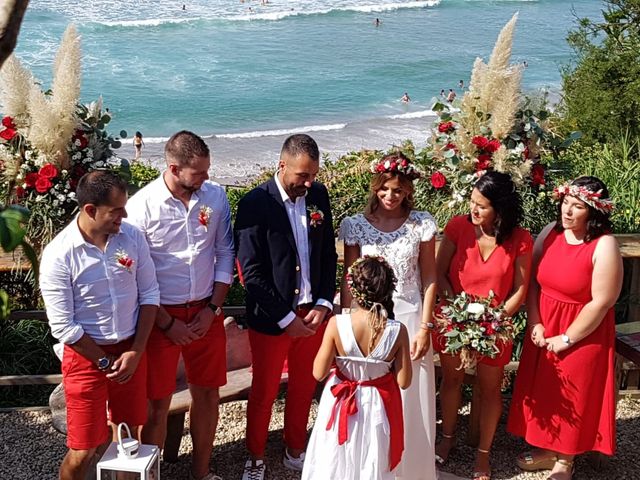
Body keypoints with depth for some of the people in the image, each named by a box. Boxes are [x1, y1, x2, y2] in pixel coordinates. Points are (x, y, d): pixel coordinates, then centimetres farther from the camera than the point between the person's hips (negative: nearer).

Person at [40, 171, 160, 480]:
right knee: (84, 451, 2)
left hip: (132, 350, 4)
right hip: (86, 356, -3)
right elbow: (63, 327, -15)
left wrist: (135, 352, -7)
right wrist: (106, 362, -9)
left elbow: (149, 294, 0)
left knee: (129, 432, 15)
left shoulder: (132, 237, -6)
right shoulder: (58, 255, -18)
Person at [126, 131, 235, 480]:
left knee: (207, 394, 14)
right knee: (157, 403, 6)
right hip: (161, 315, -4)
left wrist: (213, 308, -3)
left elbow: (225, 253, 4)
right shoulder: (142, 205, -15)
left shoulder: (215, 196, -3)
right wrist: (167, 323, -9)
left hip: (206, 312, 4)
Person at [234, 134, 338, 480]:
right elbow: (251, 272, -16)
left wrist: (324, 303, -4)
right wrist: (286, 318, -16)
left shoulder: (318, 195, 0)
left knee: (304, 388, 18)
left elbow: (328, 254, 7)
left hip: (312, 312, 5)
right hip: (271, 318, -4)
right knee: (264, 392, 13)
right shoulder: (255, 203, -16)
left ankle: (295, 452, 39)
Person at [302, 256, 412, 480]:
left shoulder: (337, 324, -23)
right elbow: (403, 382, -13)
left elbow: (318, 373, -16)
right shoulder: (398, 331, -21)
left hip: (341, 404, -1)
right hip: (377, 407, 1)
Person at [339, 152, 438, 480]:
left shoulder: (422, 224, -2)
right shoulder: (355, 225, -2)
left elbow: (429, 278, 0)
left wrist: (425, 327, -5)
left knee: (409, 400, 7)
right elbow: (348, 279, 2)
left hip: (408, 318, 0)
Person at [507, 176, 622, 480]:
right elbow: (532, 281, 1)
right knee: (543, 390, 16)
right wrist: (534, 324, -8)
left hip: (582, 335, -5)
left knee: (573, 397, 10)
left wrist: (566, 339, -15)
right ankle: (547, 448, 37)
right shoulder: (550, 232, -3)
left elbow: (601, 302, -20)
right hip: (543, 329, 5)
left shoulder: (604, 246, -20)